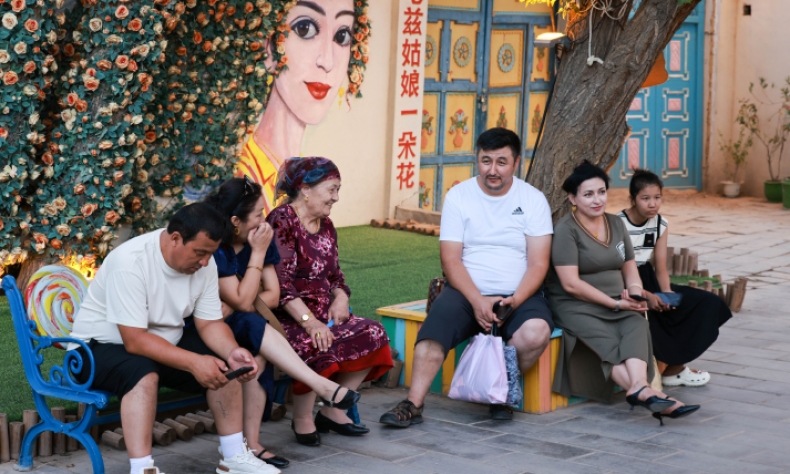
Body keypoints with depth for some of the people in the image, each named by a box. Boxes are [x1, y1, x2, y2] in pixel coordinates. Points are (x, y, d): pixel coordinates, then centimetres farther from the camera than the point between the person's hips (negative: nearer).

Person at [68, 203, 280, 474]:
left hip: (164, 345, 7)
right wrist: (193, 362, -39)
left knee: (224, 363, -8)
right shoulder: (131, 261, -30)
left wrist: (232, 352, -26)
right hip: (101, 347, -7)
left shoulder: (204, 263, -9)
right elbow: (135, 341, -33)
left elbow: (209, 323, -5)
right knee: (143, 371, -36)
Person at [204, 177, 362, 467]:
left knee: (257, 352, -29)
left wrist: (229, 310, -17)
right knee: (251, 326, -33)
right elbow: (242, 302, -21)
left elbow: (273, 296, -4)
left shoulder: (259, 239, 0)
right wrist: (258, 253, -22)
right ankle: (322, 386, -35)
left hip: (240, 329, 5)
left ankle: (251, 444, -29)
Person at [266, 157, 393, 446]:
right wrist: (309, 322, -29)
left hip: (321, 314, 9)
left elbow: (335, 275, 20)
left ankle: (333, 410, 0)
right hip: (286, 319, -8)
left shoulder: (325, 226, 16)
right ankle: (302, 419, -12)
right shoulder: (282, 222, -11)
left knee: (372, 335, -9)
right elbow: (281, 283, -20)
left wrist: (340, 298, -4)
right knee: (318, 345, -35)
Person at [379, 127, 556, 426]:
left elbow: (538, 263, -2)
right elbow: (450, 259, -4)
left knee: (535, 333, -31)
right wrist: (478, 301, -19)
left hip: (519, 294, 0)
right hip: (467, 291, 0)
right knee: (436, 325, -31)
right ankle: (413, 404, -31)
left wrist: (515, 300, -20)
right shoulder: (458, 196, 2)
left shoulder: (533, 199, 2)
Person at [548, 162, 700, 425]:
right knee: (609, 342, -33)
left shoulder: (616, 224, 15)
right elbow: (571, 284, -14)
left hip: (617, 305, 5)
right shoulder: (566, 230, -6)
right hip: (575, 306, -5)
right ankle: (645, 392, -51)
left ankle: (639, 387, -52)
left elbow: (629, 269, 21)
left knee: (637, 324, -29)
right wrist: (615, 304, -15)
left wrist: (635, 293, -4)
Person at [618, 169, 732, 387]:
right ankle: (673, 367, -8)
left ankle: (671, 367, -5)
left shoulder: (661, 224, 5)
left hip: (648, 282, 7)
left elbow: (660, 269, 5)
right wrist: (646, 295, -28)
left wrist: (666, 293, -16)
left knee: (707, 303, -7)